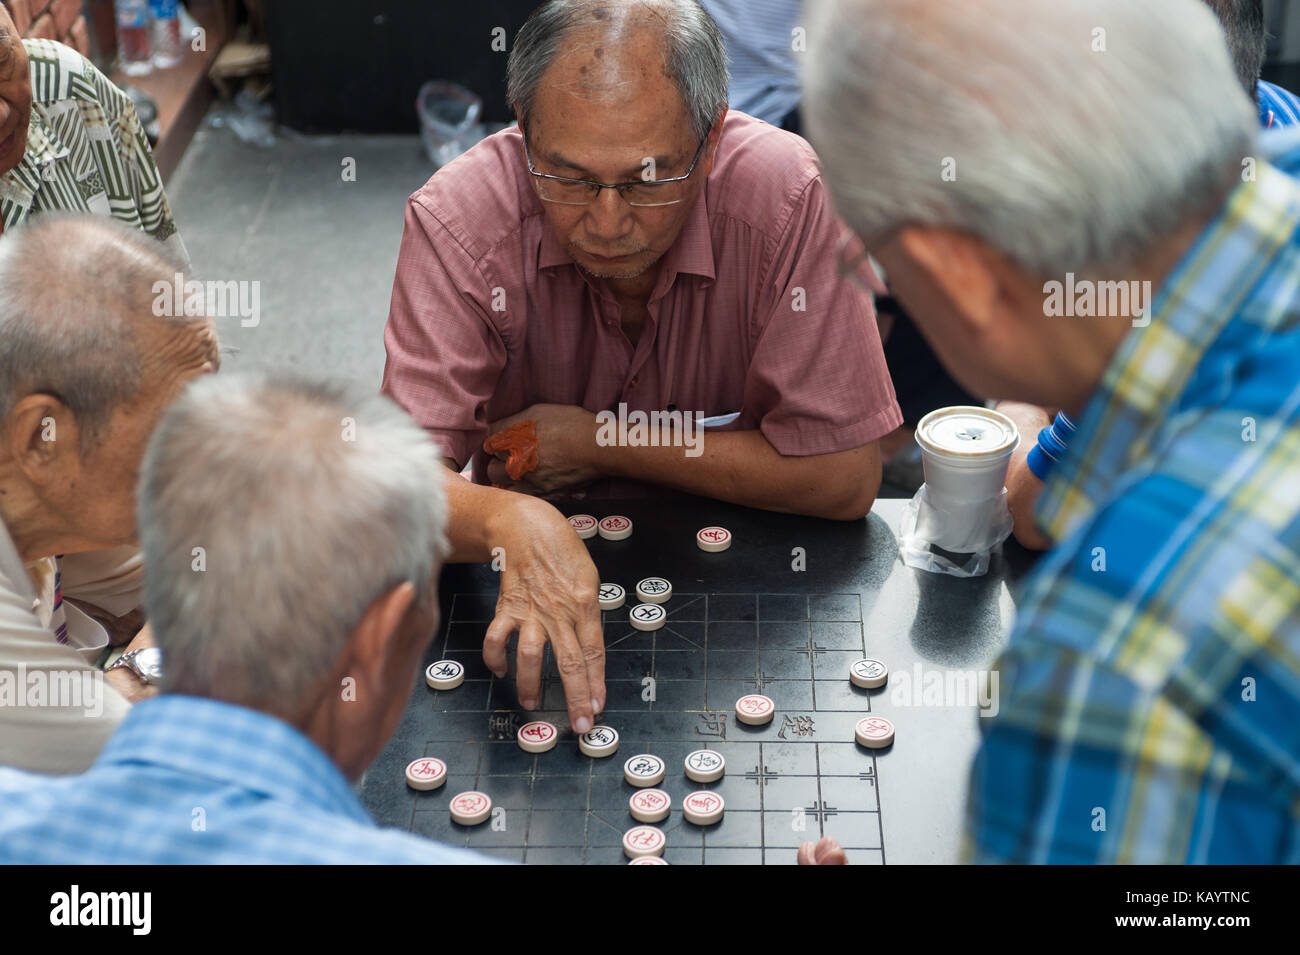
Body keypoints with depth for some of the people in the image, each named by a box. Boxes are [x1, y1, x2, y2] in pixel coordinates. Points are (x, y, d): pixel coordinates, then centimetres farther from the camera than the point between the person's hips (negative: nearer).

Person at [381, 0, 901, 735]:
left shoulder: (786, 195, -20)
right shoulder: (458, 219, -18)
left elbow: (843, 477, -17)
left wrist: (598, 441, -15)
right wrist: (511, 521, -46)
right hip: (538, 565, 1)